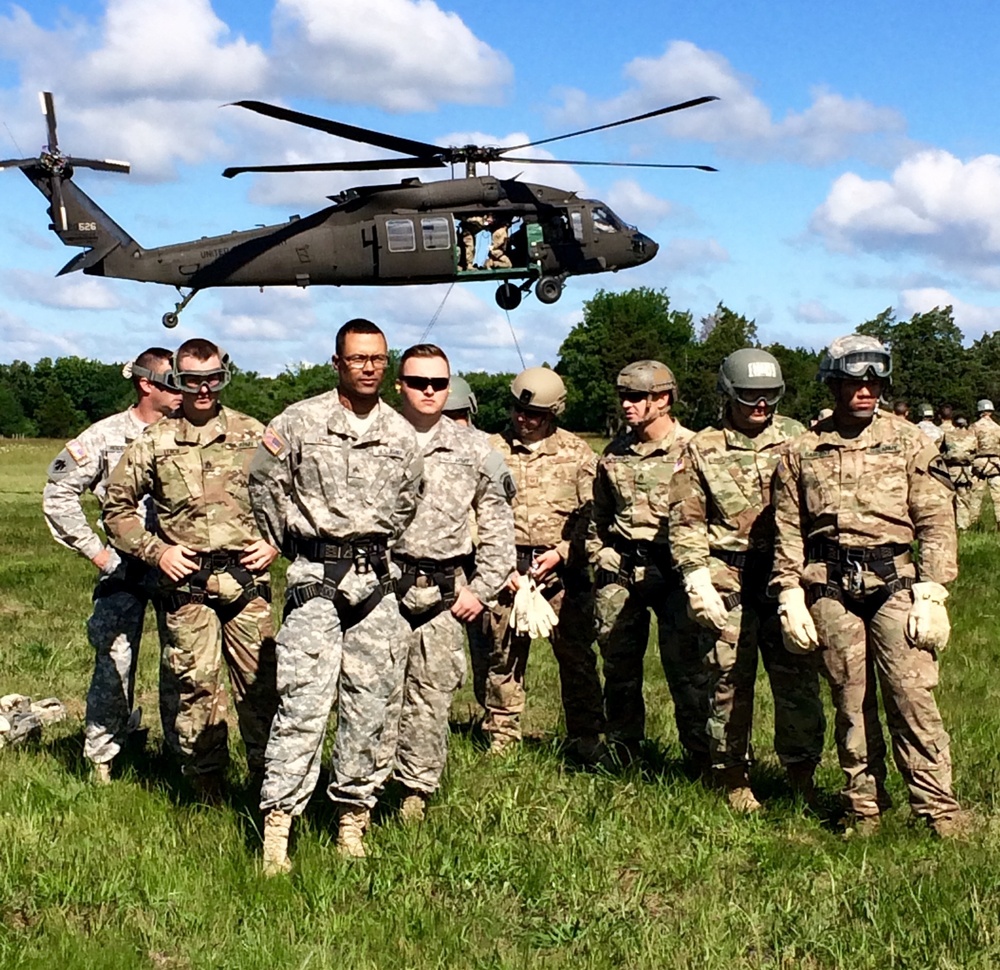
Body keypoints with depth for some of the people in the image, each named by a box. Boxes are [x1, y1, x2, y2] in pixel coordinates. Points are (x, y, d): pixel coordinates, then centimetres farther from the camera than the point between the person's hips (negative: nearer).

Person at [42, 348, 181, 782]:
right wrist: (95, 550, -1)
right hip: (124, 569, -2)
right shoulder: (106, 436, -2)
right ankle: (100, 757, 14)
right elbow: (58, 493, 2)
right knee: (115, 664, 0)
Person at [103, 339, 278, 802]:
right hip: (185, 584, 0)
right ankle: (206, 787, 14)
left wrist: (275, 542, 2)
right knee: (192, 684, 2)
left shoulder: (253, 434, 8)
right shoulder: (153, 442, 6)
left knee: (259, 681, 0)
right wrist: (155, 551, 0)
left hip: (246, 578, 0)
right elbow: (117, 506, 11)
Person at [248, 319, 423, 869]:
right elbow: (264, 484, 9)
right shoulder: (299, 423, 0)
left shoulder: (402, 437, 9)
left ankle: (353, 815, 14)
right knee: (304, 700, -11)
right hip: (315, 576, -3)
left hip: (375, 580, 4)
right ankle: (277, 825, -9)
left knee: (372, 703, 3)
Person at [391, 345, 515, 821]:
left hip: (442, 591, 2)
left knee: (431, 695, 3)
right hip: (378, 584, -1)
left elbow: (497, 527, 14)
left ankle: (416, 791, 15)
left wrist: (482, 588, 8)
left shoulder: (473, 451, 9)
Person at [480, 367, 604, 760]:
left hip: (564, 570, 0)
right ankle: (501, 739, 16)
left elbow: (592, 513, 5)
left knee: (577, 656, 1)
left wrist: (562, 552, -9)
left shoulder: (577, 453, 6)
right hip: (507, 568, 1)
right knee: (504, 656, 6)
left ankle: (585, 738, 12)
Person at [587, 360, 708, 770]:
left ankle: (701, 757, 5)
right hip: (619, 570, 5)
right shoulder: (614, 454, 12)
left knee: (685, 666, -5)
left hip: (672, 570, -5)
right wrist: (598, 556, 16)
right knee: (618, 663, 11)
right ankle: (620, 749, 26)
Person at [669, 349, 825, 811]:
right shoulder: (702, 450, 4)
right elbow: (686, 523, 3)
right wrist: (698, 582, -6)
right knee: (730, 679, 3)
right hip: (728, 581, -1)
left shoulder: (797, 439, 7)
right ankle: (733, 777, 16)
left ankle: (802, 773, 16)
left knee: (798, 676, 2)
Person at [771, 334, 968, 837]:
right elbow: (788, 531, 10)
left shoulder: (910, 442, 6)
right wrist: (791, 597, 2)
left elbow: (936, 523, 3)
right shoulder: (802, 452, 9)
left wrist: (931, 594, -5)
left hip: (895, 583, -1)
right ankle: (863, 809, 15)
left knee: (912, 697, -8)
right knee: (851, 702, 6)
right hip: (830, 588, 1)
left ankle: (939, 809, -1)